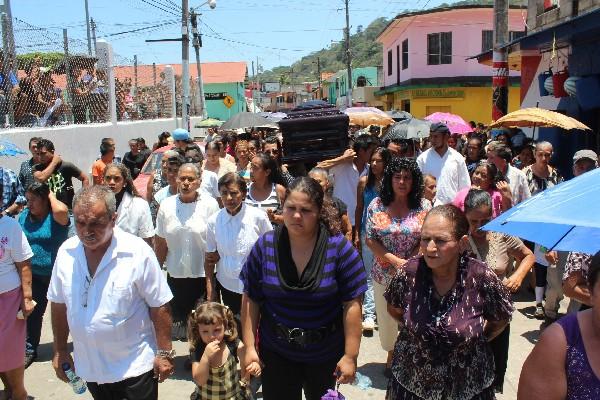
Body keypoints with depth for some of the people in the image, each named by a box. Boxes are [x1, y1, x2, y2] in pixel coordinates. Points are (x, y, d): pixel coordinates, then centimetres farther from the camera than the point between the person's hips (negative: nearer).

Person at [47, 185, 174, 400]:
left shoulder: (138, 252, -19)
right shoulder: (66, 252, -6)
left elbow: (159, 306, -13)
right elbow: (59, 303, 7)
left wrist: (164, 353, -11)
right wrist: (60, 350, 10)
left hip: (135, 366, -4)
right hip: (89, 366, 5)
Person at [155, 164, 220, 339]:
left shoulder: (210, 204, -8)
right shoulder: (166, 205, 0)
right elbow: (160, 242, 6)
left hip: (203, 273, -2)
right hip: (175, 273, 3)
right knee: (178, 318, 14)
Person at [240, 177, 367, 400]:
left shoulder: (339, 248, -16)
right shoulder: (265, 246, -10)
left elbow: (352, 304, -14)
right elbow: (251, 300, -4)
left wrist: (350, 355, -13)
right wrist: (250, 346, -5)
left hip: (325, 356, 0)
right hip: (276, 353, 1)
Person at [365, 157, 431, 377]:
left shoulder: (423, 208, -4)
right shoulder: (377, 205, -4)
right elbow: (370, 240, -6)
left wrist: (409, 264, -17)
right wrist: (396, 261, -15)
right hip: (384, 274, 1)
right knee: (386, 318, 15)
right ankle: (391, 355, 40)